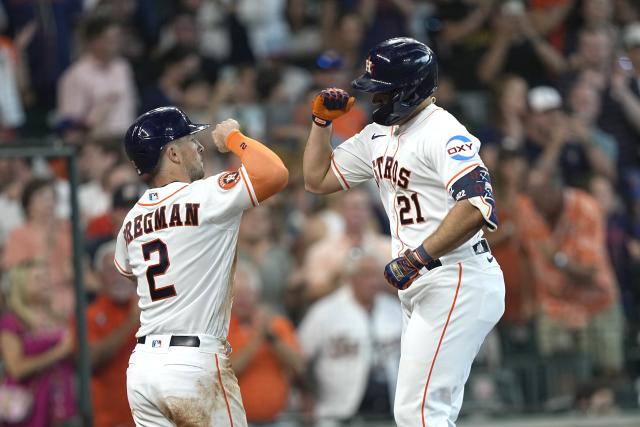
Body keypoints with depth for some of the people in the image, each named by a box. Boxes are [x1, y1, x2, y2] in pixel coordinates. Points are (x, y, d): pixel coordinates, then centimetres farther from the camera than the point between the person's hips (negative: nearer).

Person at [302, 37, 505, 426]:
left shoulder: (442, 132, -14)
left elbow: (476, 206, -27)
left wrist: (417, 257, -28)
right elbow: (318, 179, 25)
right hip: (421, 290, 10)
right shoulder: (379, 136, 16)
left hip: (459, 283, -10)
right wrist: (323, 120, 14)